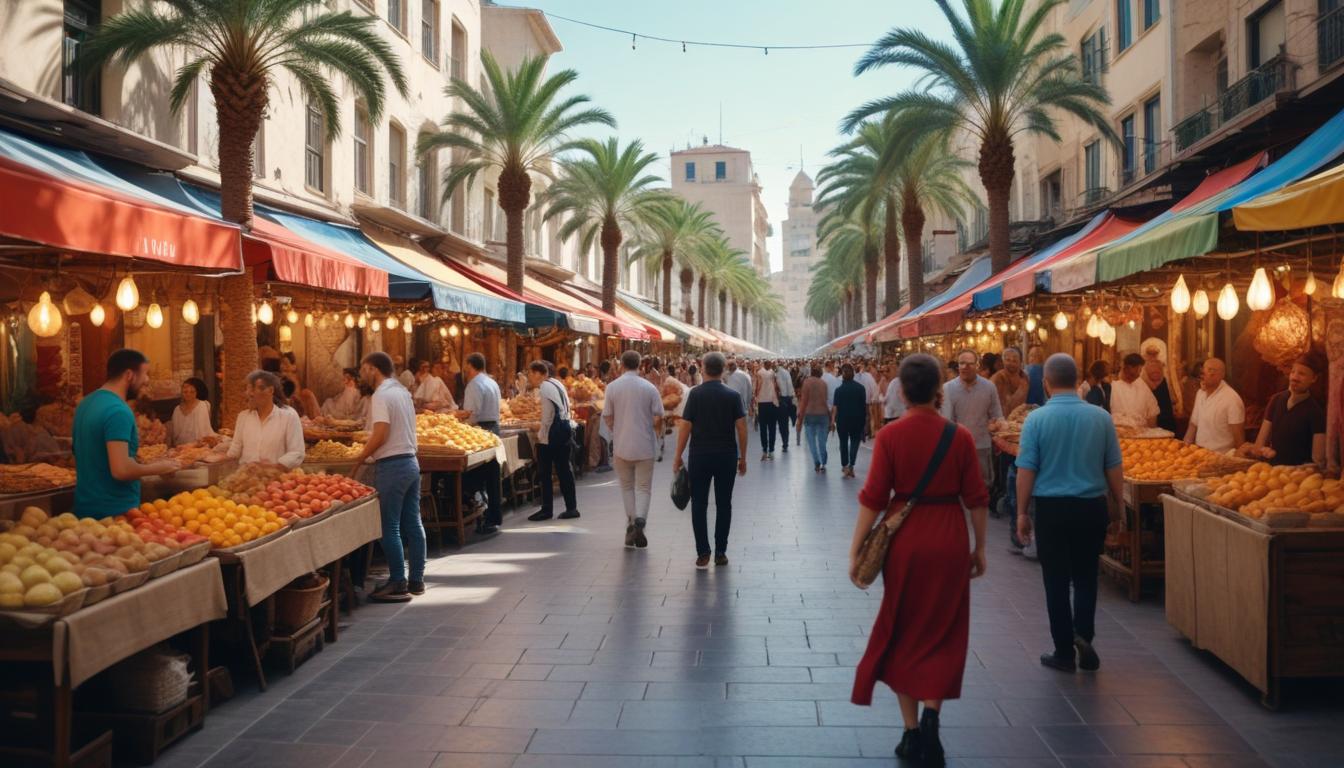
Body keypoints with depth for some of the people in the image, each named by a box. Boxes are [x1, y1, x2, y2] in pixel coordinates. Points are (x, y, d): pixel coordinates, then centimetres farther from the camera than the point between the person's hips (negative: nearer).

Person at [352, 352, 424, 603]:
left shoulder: (381, 396, -13)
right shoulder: (402, 392, 14)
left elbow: (380, 435, -21)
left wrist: (361, 458, -8)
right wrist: (370, 451, 17)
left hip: (392, 466, -9)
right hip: (410, 460, 9)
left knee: (390, 527, -4)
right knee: (412, 523, 11)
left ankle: (398, 584, -2)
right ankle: (416, 579, 16)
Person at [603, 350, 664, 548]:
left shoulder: (612, 387, -4)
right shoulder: (649, 388, -6)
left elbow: (607, 417, -1)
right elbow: (658, 417, -6)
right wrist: (656, 434, 15)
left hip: (621, 445, 1)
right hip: (645, 445, -1)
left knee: (627, 486, 15)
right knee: (644, 487, 6)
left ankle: (631, 525, 14)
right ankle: (640, 519, -16)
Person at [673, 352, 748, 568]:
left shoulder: (695, 394, -4)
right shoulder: (733, 396, 0)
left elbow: (685, 426, -7)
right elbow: (741, 428, -3)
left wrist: (678, 457, -1)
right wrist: (742, 457, 5)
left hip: (699, 455, -1)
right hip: (727, 455, 1)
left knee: (699, 504, 5)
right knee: (723, 504, 9)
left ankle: (703, 554, 2)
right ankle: (720, 553, 10)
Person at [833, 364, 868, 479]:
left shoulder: (839, 389, -7)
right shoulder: (860, 388, -4)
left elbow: (835, 406, -13)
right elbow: (865, 404, 0)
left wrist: (833, 419, -13)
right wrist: (865, 417, 9)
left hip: (842, 419, 0)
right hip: (857, 418, 0)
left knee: (843, 442, 14)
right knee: (855, 441, 8)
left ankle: (845, 466, 15)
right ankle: (851, 466, -6)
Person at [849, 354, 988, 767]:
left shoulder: (890, 436, -9)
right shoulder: (960, 437, -5)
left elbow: (873, 498, -10)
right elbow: (976, 498, -1)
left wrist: (856, 550, -3)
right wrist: (980, 547, 11)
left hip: (905, 539, 0)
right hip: (950, 540, 0)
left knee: (903, 632, 14)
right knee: (943, 632, 15)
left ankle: (912, 732, 19)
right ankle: (930, 715, -3)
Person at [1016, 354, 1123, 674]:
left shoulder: (1037, 419, -10)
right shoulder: (1101, 417, -3)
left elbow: (1026, 470, -8)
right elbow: (1114, 467, 4)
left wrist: (1022, 513, 2)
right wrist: (1115, 503, 19)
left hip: (1052, 507, -2)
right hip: (1092, 507, 2)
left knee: (1057, 580, 8)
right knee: (1086, 576, 18)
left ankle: (1065, 653, 14)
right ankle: (1084, 634, 1)